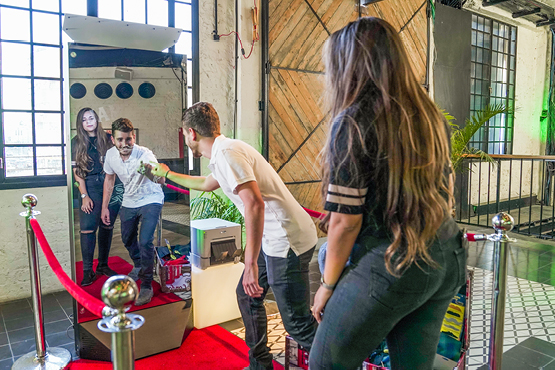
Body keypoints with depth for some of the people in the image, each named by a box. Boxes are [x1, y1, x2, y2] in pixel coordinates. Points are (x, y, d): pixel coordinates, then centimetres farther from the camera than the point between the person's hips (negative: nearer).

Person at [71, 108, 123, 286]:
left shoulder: (107, 138, 8)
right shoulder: (76, 142, 4)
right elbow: (77, 172, 1)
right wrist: (84, 196, -7)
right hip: (90, 186, -2)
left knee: (107, 226, 6)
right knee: (88, 228, -7)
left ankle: (103, 265, 19)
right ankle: (88, 271, 1)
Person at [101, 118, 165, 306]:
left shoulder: (144, 154, -30)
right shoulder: (111, 155, -13)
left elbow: (161, 180, -45)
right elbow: (109, 179, 5)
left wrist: (149, 172, -68)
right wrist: (104, 207, 6)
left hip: (150, 200, -6)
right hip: (129, 202, 6)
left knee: (145, 241, -17)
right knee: (127, 239, 20)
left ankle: (147, 285, 0)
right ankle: (138, 266, 49)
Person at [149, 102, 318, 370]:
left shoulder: (226, 153, -15)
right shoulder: (224, 152, 18)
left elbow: (254, 203, -27)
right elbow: (206, 184, 39)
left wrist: (251, 263, -27)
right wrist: (167, 173, 51)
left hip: (287, 241, -11)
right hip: (275, 238, 11)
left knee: (297, 322, -4)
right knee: (247, 295, 21)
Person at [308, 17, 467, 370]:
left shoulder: (354, 121, -15)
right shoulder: (432, 117, 7)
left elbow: (345, 221, -15)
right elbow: (446, 194, 15)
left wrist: (328, 284, -3)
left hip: (392, 267, -8)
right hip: (448, 261, 8)